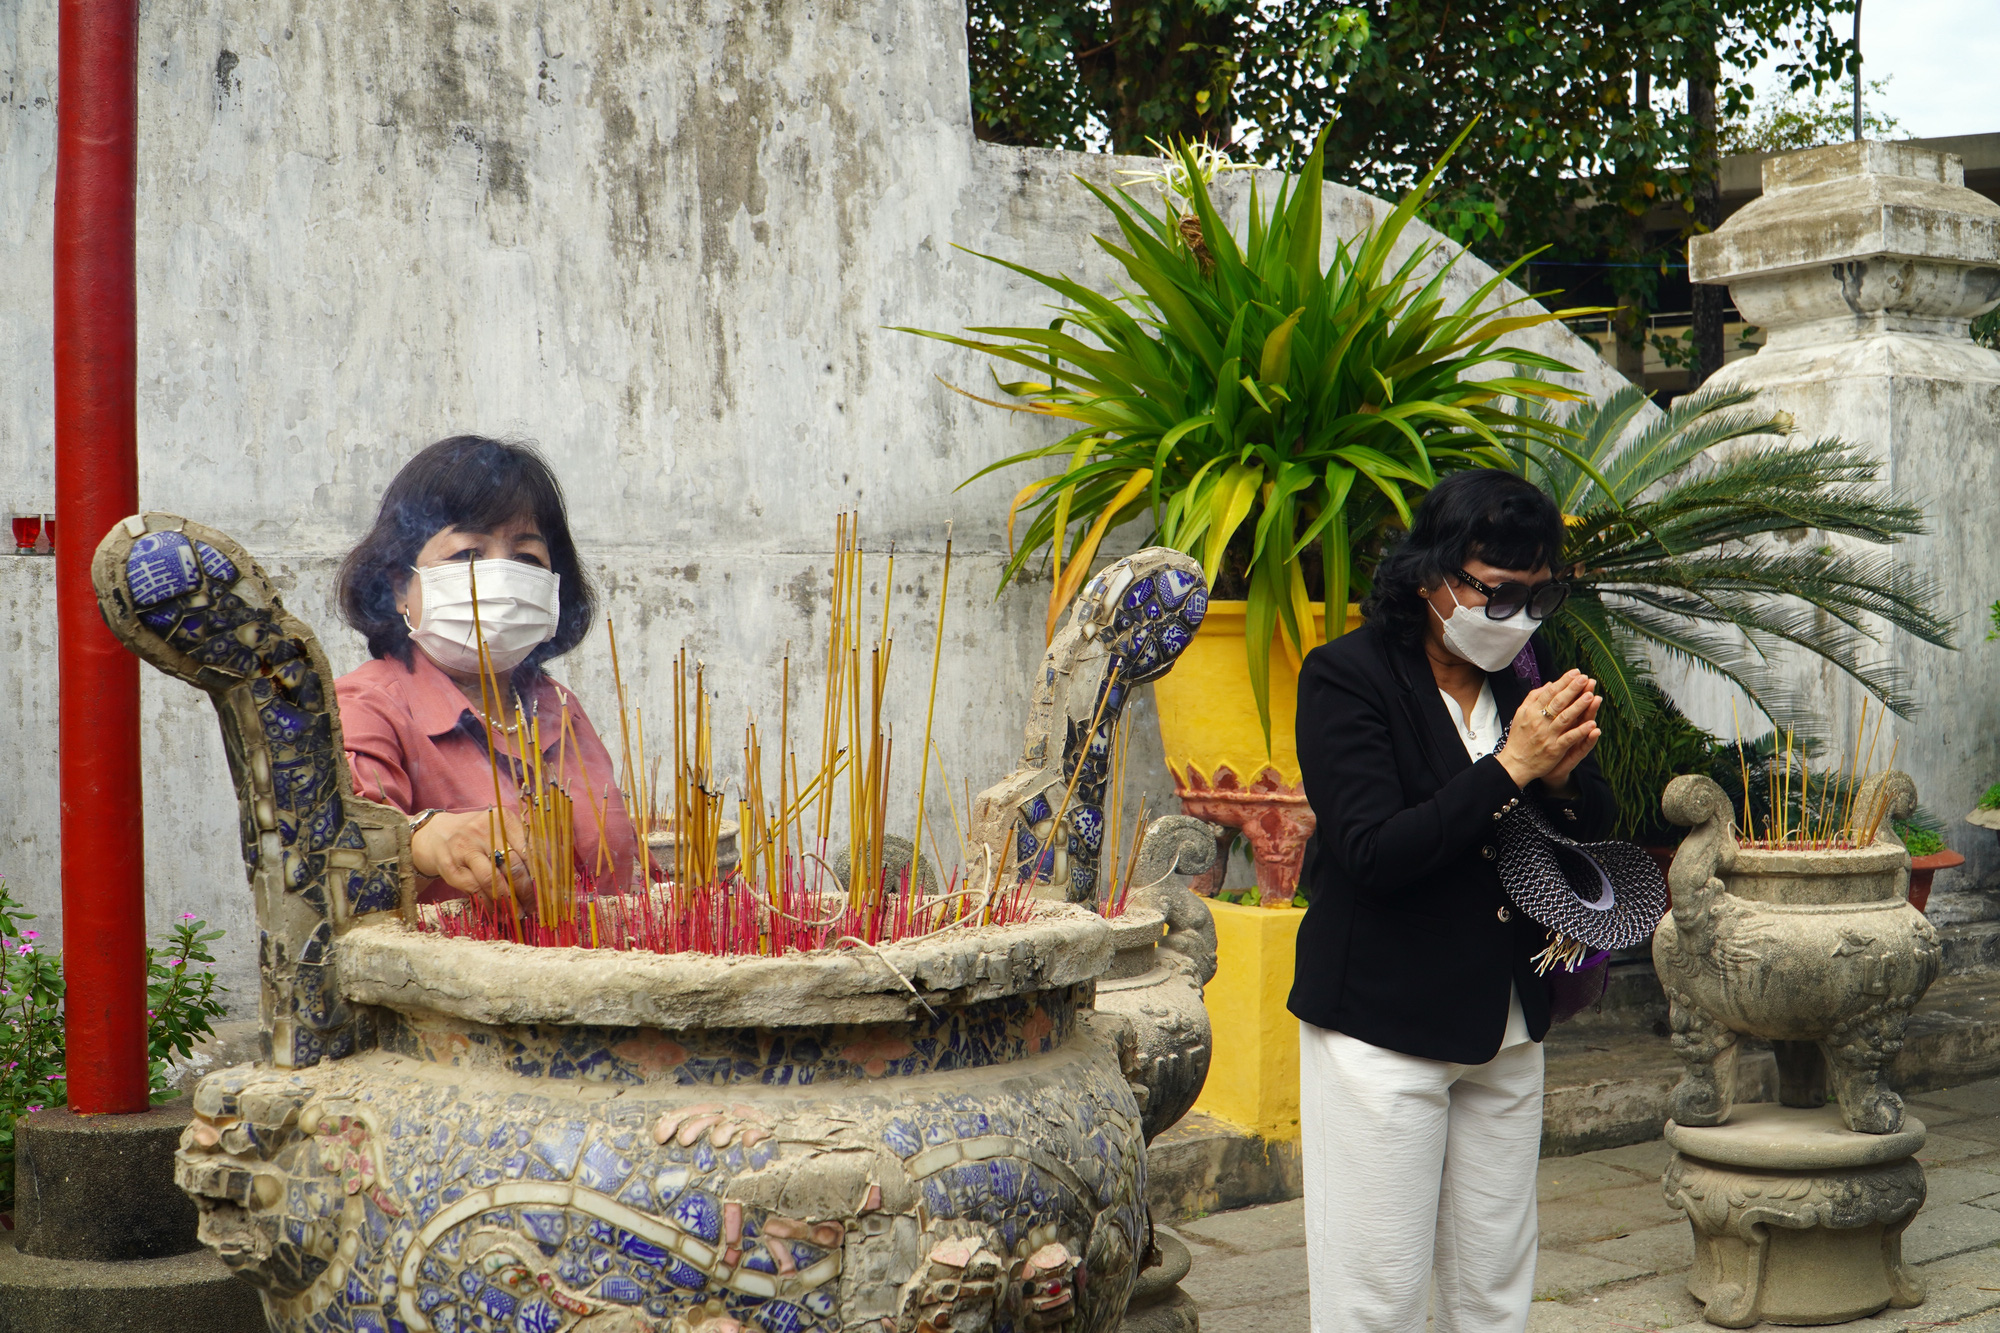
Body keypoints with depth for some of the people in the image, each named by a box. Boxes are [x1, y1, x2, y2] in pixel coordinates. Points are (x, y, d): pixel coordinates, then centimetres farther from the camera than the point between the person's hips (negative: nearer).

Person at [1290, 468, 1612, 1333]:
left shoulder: (1523, 674, 6)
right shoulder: (1346, 676, -11)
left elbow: (1590, 835, 11)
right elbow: (1374, 853, -21)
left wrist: (1564, 775, -11)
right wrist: (1509, 768, -24)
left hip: (1507, 1027, 6)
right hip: (1382, 1027, -6)